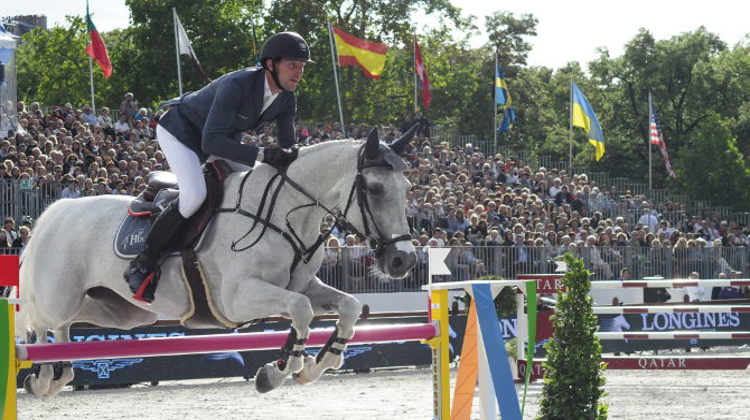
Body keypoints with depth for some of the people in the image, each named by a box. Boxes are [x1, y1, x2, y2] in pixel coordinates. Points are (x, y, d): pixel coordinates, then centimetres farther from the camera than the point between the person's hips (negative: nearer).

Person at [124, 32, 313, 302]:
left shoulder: (286, 100, -14)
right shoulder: (237, 85, -38)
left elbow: (289, 148, -6)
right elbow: (211, 142, -46)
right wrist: (263, 155, -53)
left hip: (224, 136, 9)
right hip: (180, 132, -9)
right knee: (194, 195, -29)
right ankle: (142, 264, -18)